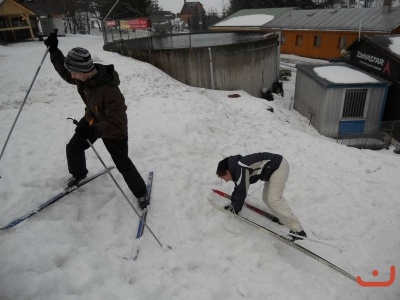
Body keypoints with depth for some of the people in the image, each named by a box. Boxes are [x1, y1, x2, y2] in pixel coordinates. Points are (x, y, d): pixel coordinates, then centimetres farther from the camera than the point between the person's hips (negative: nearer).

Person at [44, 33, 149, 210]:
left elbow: (116, 124, -38)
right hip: (91, 120, 8)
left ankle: (141, 192, 19)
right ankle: (78, 174, 50)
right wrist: (53, 50, -1)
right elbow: (64, 73, 8)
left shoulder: (110, 91, -40)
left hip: (113, 129, -8)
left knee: (123, 164, -2)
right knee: (73, 148, 20)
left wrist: (93, 130, -47)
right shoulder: (84, 76, -16)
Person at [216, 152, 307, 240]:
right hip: (274, 168, 10)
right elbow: (238, 189, 21)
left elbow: (242, 191, -17)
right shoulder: (237, 168, 8)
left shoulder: (241, 169, -23)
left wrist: (235, 209, -4)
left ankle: (297, 230, -16)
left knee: (273, 200, -16)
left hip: (279, 166, -10)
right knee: (266, 198, 11)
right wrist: (232, 204, 26)